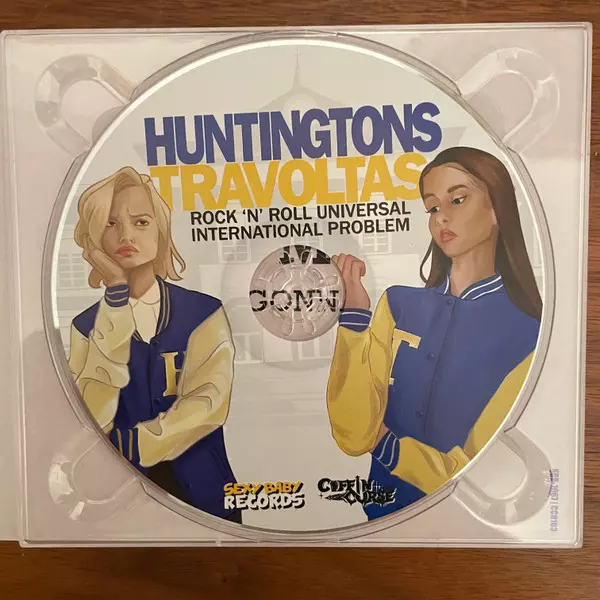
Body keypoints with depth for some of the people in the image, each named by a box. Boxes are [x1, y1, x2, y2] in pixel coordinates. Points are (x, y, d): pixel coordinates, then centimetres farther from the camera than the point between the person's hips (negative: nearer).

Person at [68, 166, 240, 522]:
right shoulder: (86, 326, 0)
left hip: (198, 488, 0)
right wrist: (116, 297, -16)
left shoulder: (205, 313, -6)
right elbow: (92, 418, -14)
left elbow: (208, 404, -14)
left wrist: (121, 446, -15)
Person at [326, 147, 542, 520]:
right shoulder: (399, 304, -5)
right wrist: (355, 313, -18)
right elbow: (354, 437, -13)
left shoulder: (529, 335, -11)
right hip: (387, 508, 1)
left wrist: (385, 446, -3)